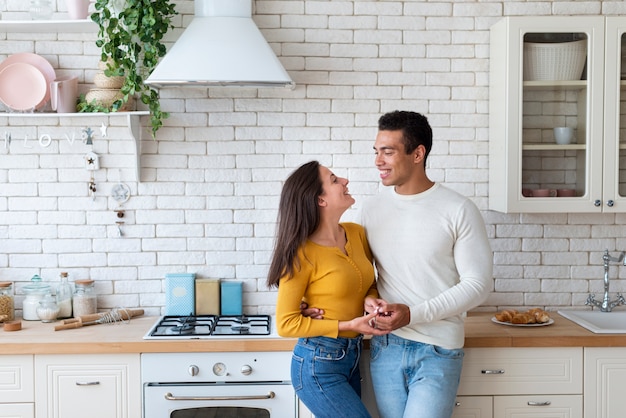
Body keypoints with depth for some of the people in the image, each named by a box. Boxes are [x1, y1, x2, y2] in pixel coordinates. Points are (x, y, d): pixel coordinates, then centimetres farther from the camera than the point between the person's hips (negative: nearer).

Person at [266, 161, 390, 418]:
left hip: (351, 358, 7)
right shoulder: (302, 254, -17)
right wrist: (349, 325, -18)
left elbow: (370, 283, 17)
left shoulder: (357, 234, 2)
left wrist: (371, 299, -6)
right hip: (318, 364, -7)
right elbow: (286, 324, -13)